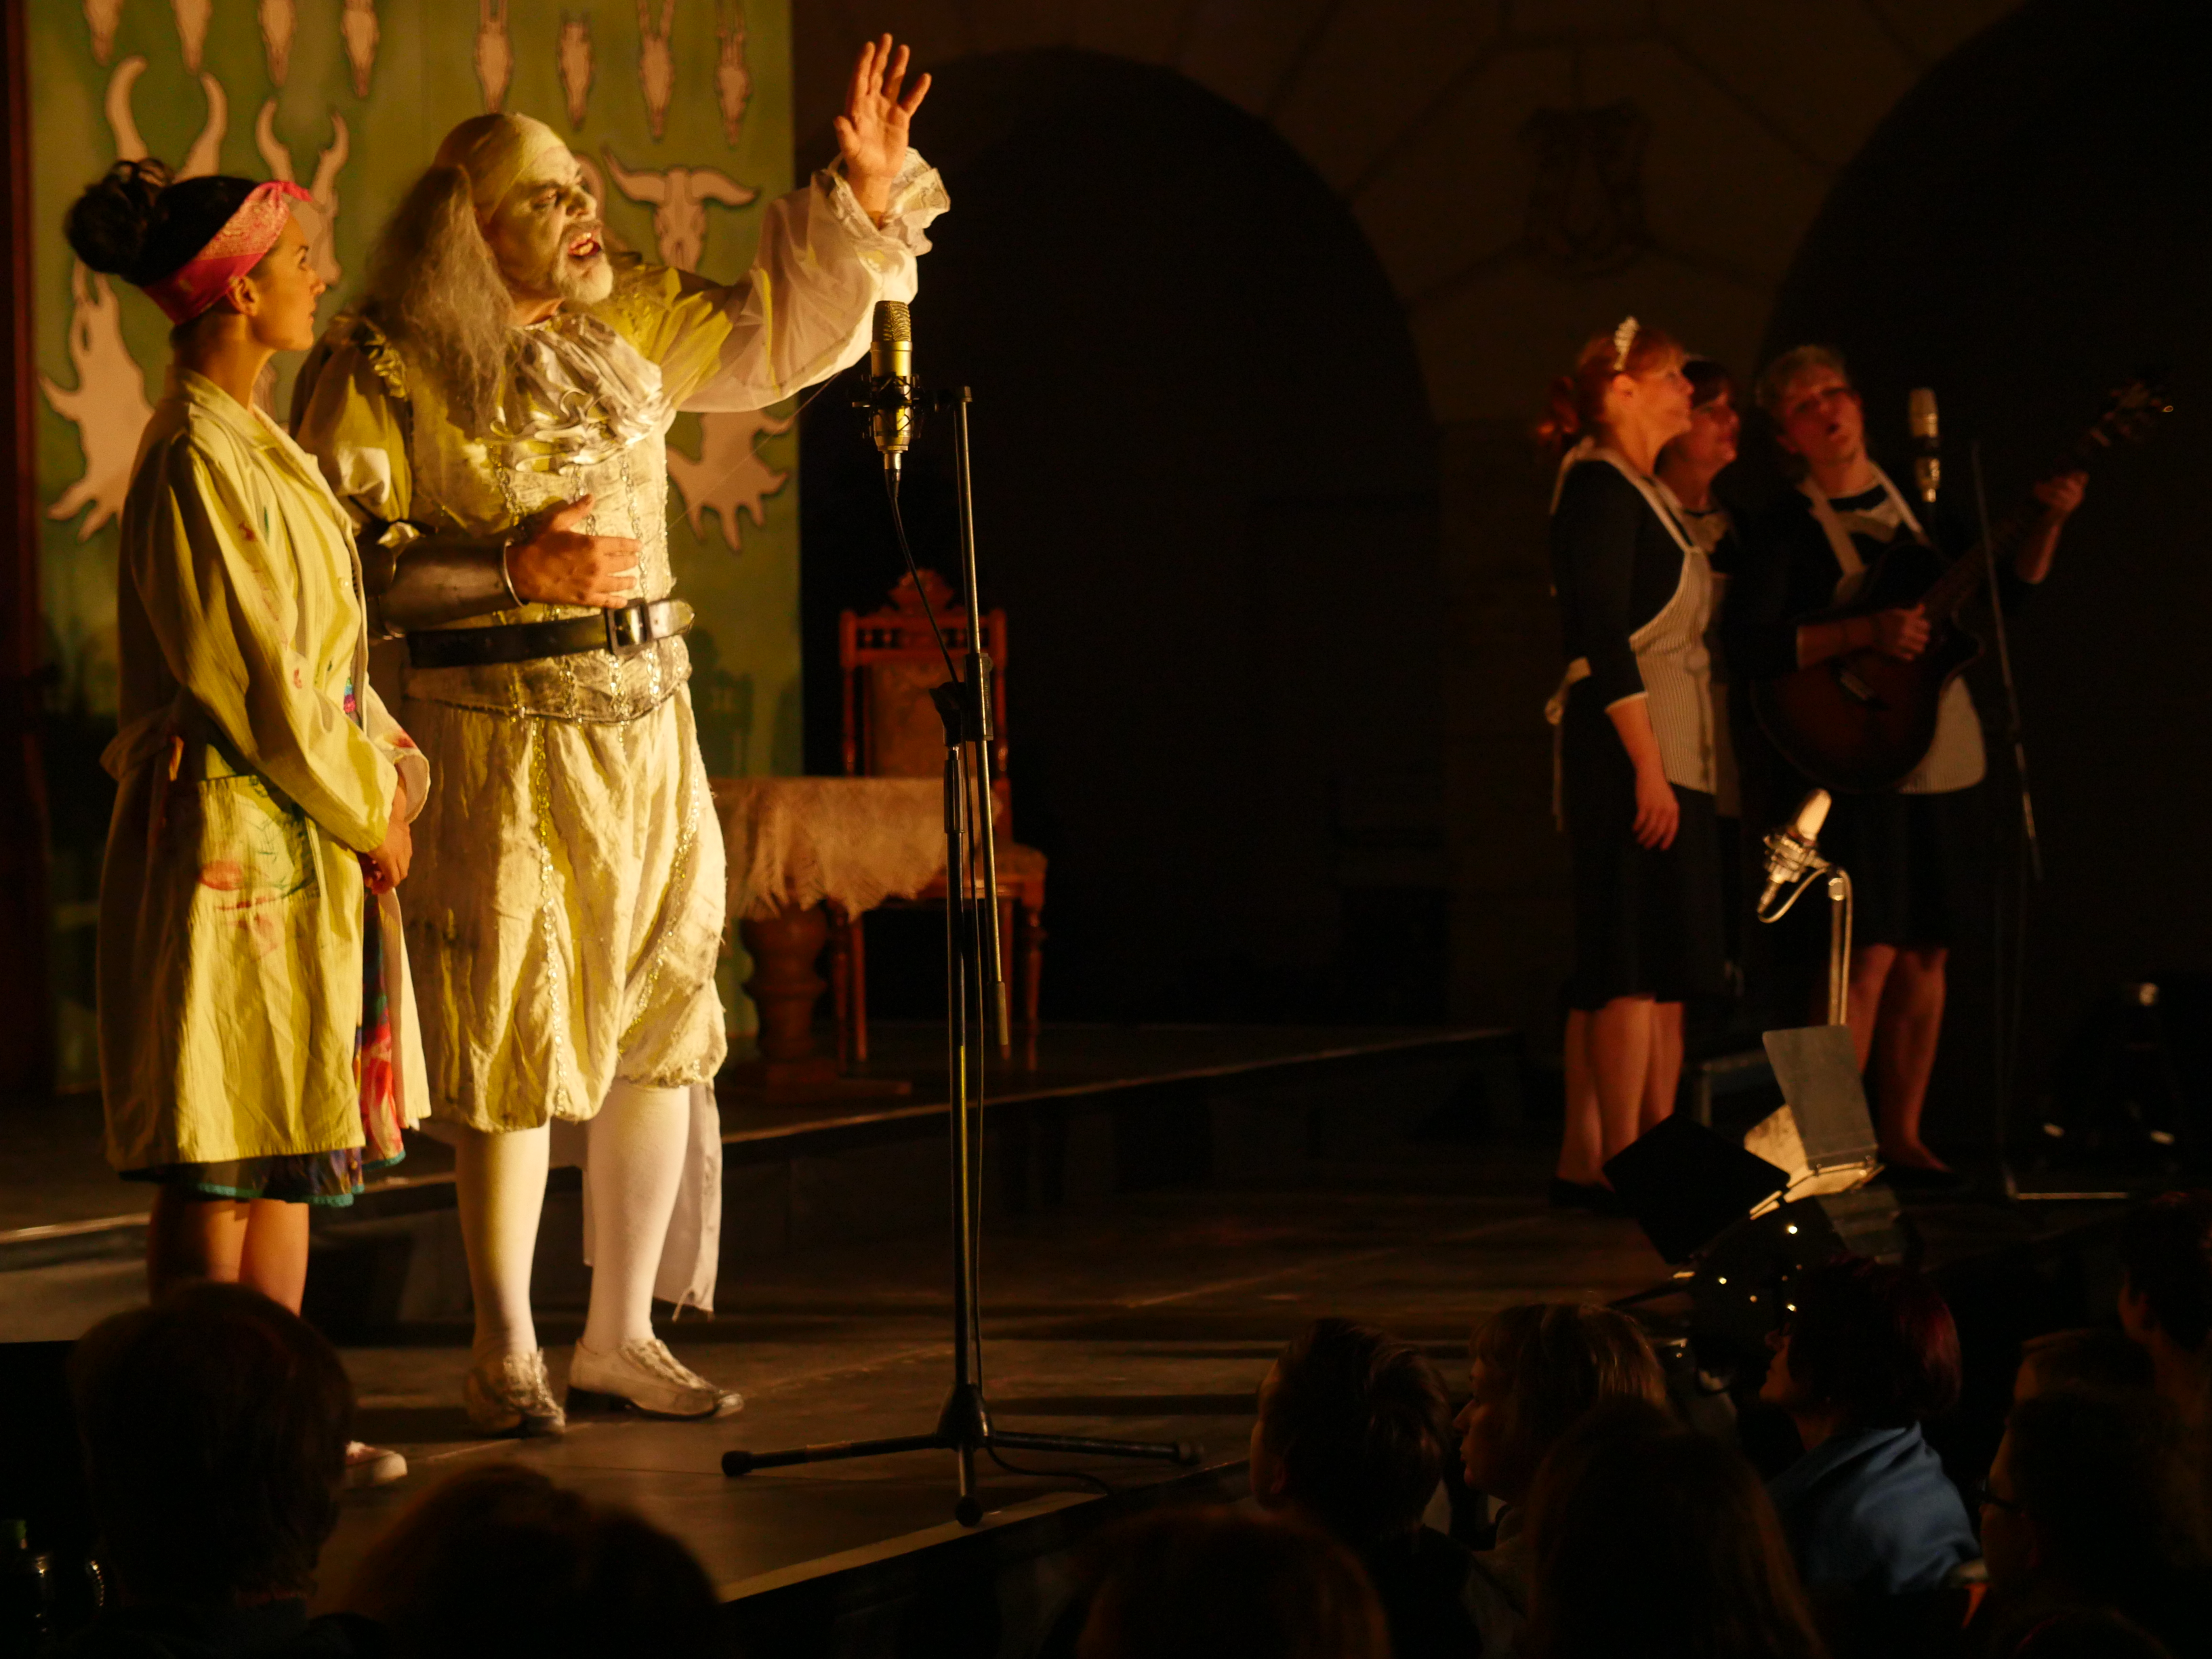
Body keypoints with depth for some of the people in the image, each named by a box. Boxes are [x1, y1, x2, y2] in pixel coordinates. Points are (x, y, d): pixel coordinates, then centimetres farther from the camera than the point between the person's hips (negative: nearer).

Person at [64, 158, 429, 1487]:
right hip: (235, 833, -10)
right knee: (218, 1158, -6)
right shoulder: (200, 463, -17)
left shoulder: (250, 444, 15)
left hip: (302, 837, 10)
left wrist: (390, 763, 5)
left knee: (291, 1138, 11)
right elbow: (260, 684, -19)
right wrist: (367, 813, -9)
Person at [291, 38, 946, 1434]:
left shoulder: (627, 325, 11)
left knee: (662, 1031, 7)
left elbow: (771, 338, 20)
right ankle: (507, 1356, 7)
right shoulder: (388, 365, -7)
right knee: (514, 1042, -3)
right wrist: (513, 571, -18)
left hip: (648, 720, 6)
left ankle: (624, 1337, 17)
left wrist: (864, 199, 8)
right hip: (500, 728, -6)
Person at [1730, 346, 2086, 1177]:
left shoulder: (1912, 505, 13)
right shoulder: (1788, 531, -6)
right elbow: (1748, 649, -17)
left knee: (1926, 952, 8)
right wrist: (1864, 633, -23)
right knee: (1870, 954, -13)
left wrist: (2048, 524, 1)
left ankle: (1902, 1138, 16)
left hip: (1942, 755, 6)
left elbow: (2006, 586, 18)